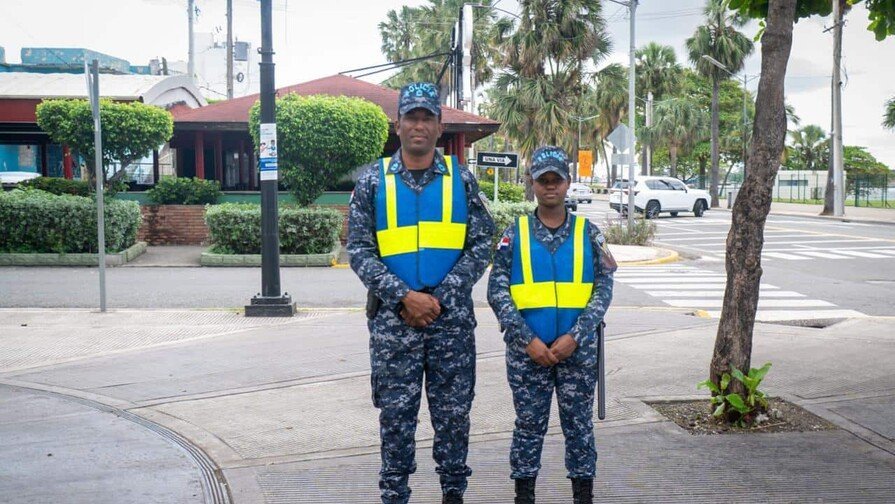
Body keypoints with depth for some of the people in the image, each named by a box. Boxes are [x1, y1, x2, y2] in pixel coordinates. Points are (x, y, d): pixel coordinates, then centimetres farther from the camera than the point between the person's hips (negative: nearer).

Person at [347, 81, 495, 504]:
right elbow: (359, 249, 0)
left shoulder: (461, 179, 5)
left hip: (452, 318, 1)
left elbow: (480, 246, 2)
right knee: (396, 413, 5)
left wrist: (440, 298, -9)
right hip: (392, 317, 0)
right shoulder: (373, 181, 4)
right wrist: (403, 297, -12)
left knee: (454, 412, 8)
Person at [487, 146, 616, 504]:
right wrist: (527, 340, -11)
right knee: (529, 425, 8)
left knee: (579, 425, 8)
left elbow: (603, 289, 1)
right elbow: (497, 291, -2)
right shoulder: (515, 234, 2)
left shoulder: (588, 233, 4)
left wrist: (575, 337, -10)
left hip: (577, 350, 1)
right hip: (526, 350, 0)